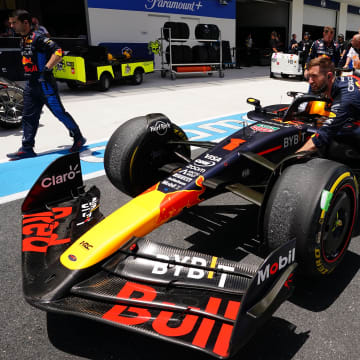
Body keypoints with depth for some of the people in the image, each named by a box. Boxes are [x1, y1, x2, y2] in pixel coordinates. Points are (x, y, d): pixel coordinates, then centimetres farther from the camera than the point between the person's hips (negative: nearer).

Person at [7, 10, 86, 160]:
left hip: (44, 83, -9)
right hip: (31, 85, 9)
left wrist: (46, 68, -26)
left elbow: (58, 51, -23)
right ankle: (27, 148, 12)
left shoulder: (37, 38, -14)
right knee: (28, 116, 7)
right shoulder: (22, 40, 15)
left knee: (59, 112, -3)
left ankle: (78, 138, 13)